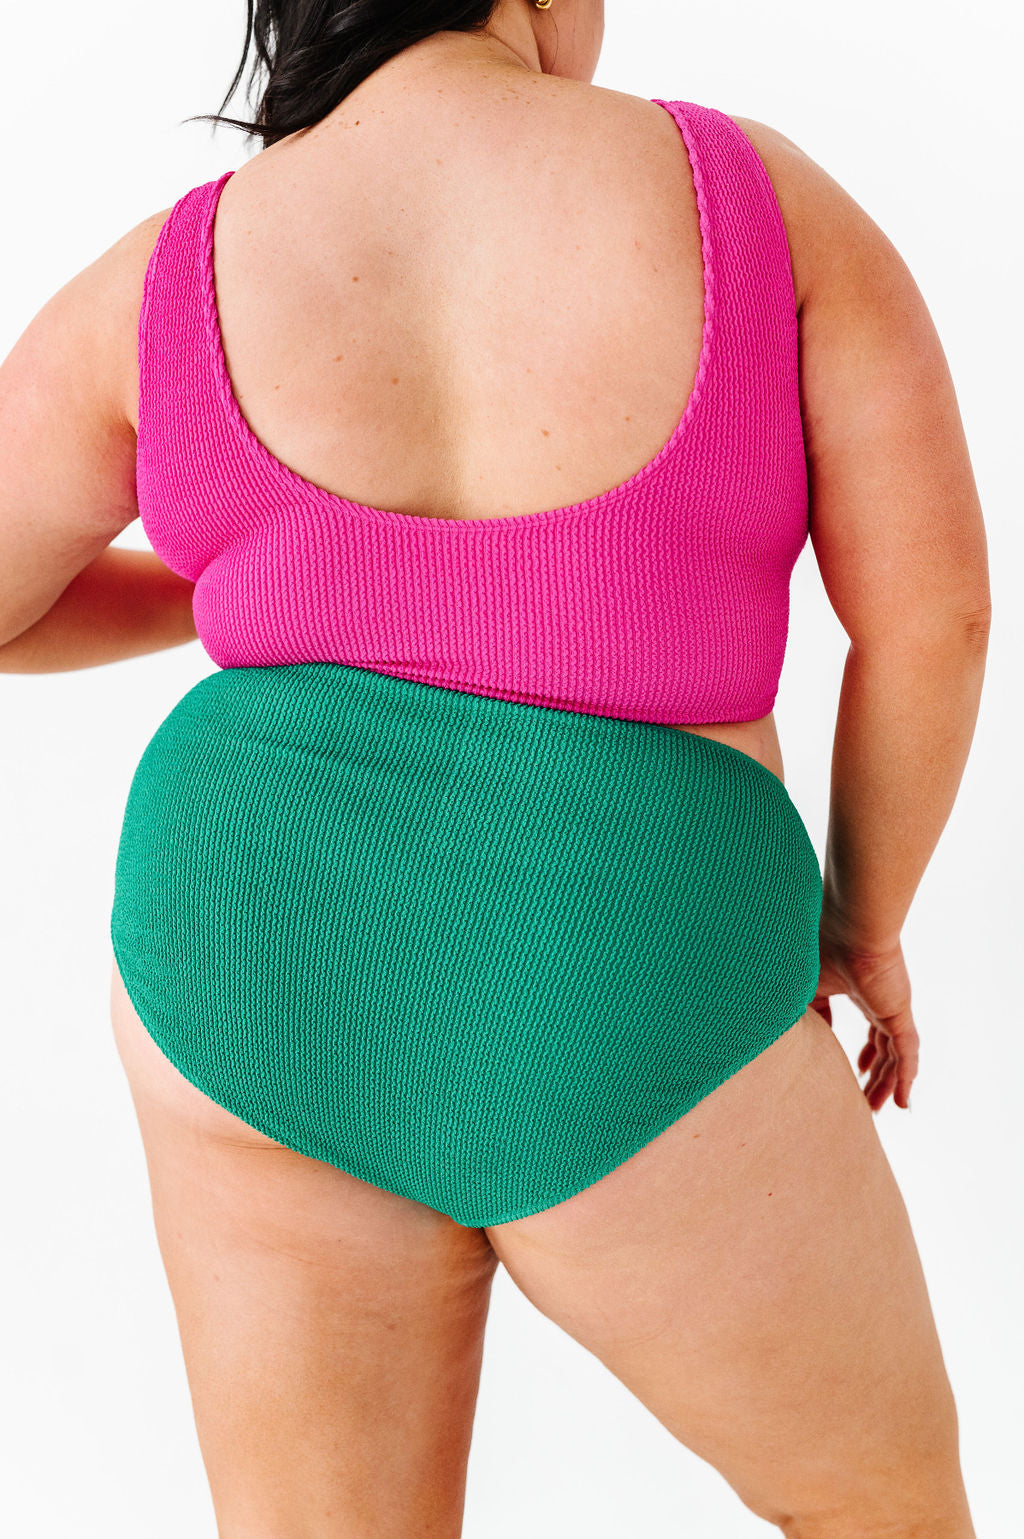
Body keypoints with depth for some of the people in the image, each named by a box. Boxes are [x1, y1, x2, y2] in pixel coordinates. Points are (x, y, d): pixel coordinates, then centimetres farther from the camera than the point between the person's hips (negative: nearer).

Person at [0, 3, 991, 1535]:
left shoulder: (170, 277, 1)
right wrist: (861, 919, 13)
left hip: (265, 976, 3)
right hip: (624, 1036, -2)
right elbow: (935, 606, -3)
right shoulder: (759, 195, -3)